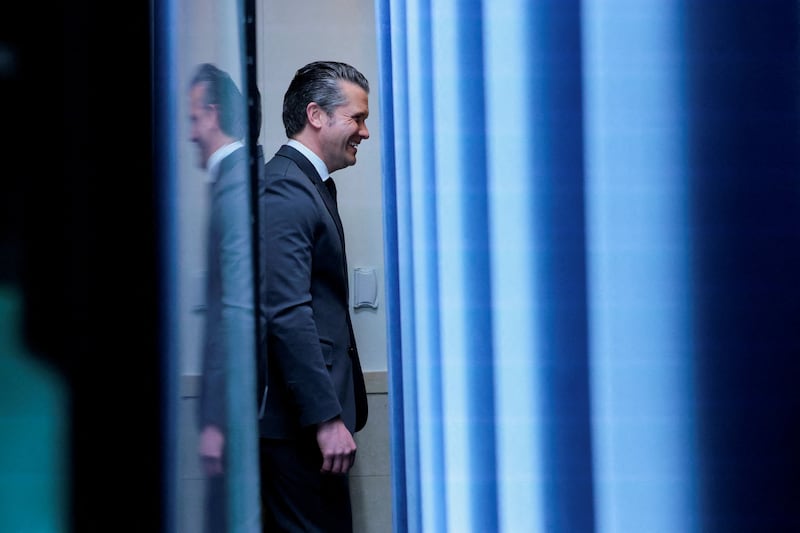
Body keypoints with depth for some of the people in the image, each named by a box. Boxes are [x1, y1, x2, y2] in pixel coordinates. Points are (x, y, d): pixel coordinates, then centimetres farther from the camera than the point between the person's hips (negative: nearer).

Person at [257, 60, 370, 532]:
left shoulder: (309, 185, 18)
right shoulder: (284, 189, -14)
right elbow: (286, 312, -22)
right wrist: (326, 417, -25)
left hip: (310, 412, 11)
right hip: (298, 419, -11)